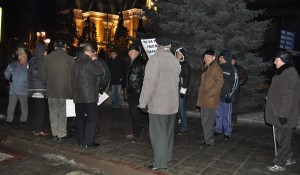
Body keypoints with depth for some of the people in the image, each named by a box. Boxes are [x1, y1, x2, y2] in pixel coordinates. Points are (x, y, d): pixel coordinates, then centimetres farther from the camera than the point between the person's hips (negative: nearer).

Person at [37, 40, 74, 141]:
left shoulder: (47, 58, -2)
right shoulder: (70, 59, -8)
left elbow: (40, 74, 0)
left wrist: (48, 81, 14)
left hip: (52, 90, 2)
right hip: (65, 90, -2)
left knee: (53, 111, 12)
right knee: (63, 112, 8)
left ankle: (55, 133, 18)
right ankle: (62, 133, 14)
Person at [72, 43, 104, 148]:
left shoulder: (76, 62, 13)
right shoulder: (89, 62, -14)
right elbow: (101, 71, -11)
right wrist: (95, 60, -3)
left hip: (78, 95, 8)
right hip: (89, 95, -8)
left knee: (80, 118, 12)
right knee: (91, 119, -2)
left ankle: (80, 140, 19)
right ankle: (88, 142, -1)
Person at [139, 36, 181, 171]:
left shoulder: (155, 58, -12)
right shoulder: (175, 60, 12)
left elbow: (150, 82, -18)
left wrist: (143, 102, -13)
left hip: (159, 103, -8)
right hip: (172, 102, 8)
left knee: (158, 134, -2)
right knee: (168, 132, 15)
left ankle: (160, 163, 3)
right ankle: (167, 158, 25)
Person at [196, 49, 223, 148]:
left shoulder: (216, 68, -12)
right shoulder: (206, 68, 16)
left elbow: (219, 83, -19)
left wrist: (208, 94, -19)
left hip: (210, 100, -9)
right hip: (204, 99, 9)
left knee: (208, 120, -4)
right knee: (204, 119, 15)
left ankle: (209, 141, 8)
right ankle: (208, 138, 27)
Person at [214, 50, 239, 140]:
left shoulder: (232, 70, -5)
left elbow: (235, 84, -7)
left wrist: (230, 95, -13)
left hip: (226, 97, -6)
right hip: (218, 96, 6)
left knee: (227, 115, -1)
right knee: (218, 114, 12)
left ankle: (227, 133, 9)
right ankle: (218, 130, 23)